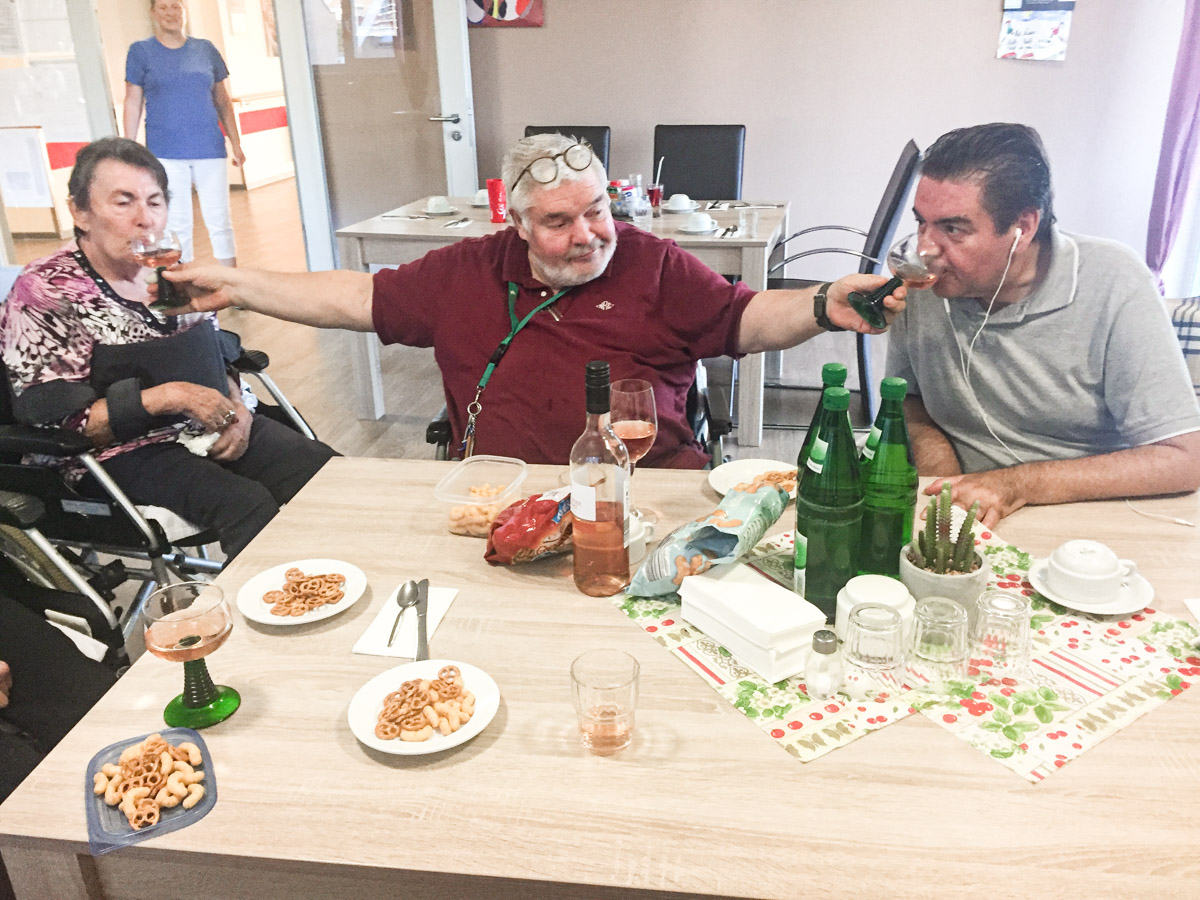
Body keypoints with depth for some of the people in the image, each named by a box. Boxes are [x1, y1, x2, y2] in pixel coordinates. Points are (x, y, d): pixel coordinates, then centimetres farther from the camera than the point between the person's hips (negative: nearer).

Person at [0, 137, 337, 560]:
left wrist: (237, 409, -5)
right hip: (125, 453, -6)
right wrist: (169, 397, -20)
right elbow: (53, 424, -12)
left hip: (212, 430, 6)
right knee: (251, 507, -31)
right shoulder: (45, 293, -8)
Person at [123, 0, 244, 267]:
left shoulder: (205, 49, 11)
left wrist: (236, 144, 8)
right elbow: (133, 104, 6)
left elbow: (223, 101, 14)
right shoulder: (140, 51, 6)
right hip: (165, 153, -1)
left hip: (209, 149, 1)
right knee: (177, 225, 1)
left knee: (220, 221, 1)